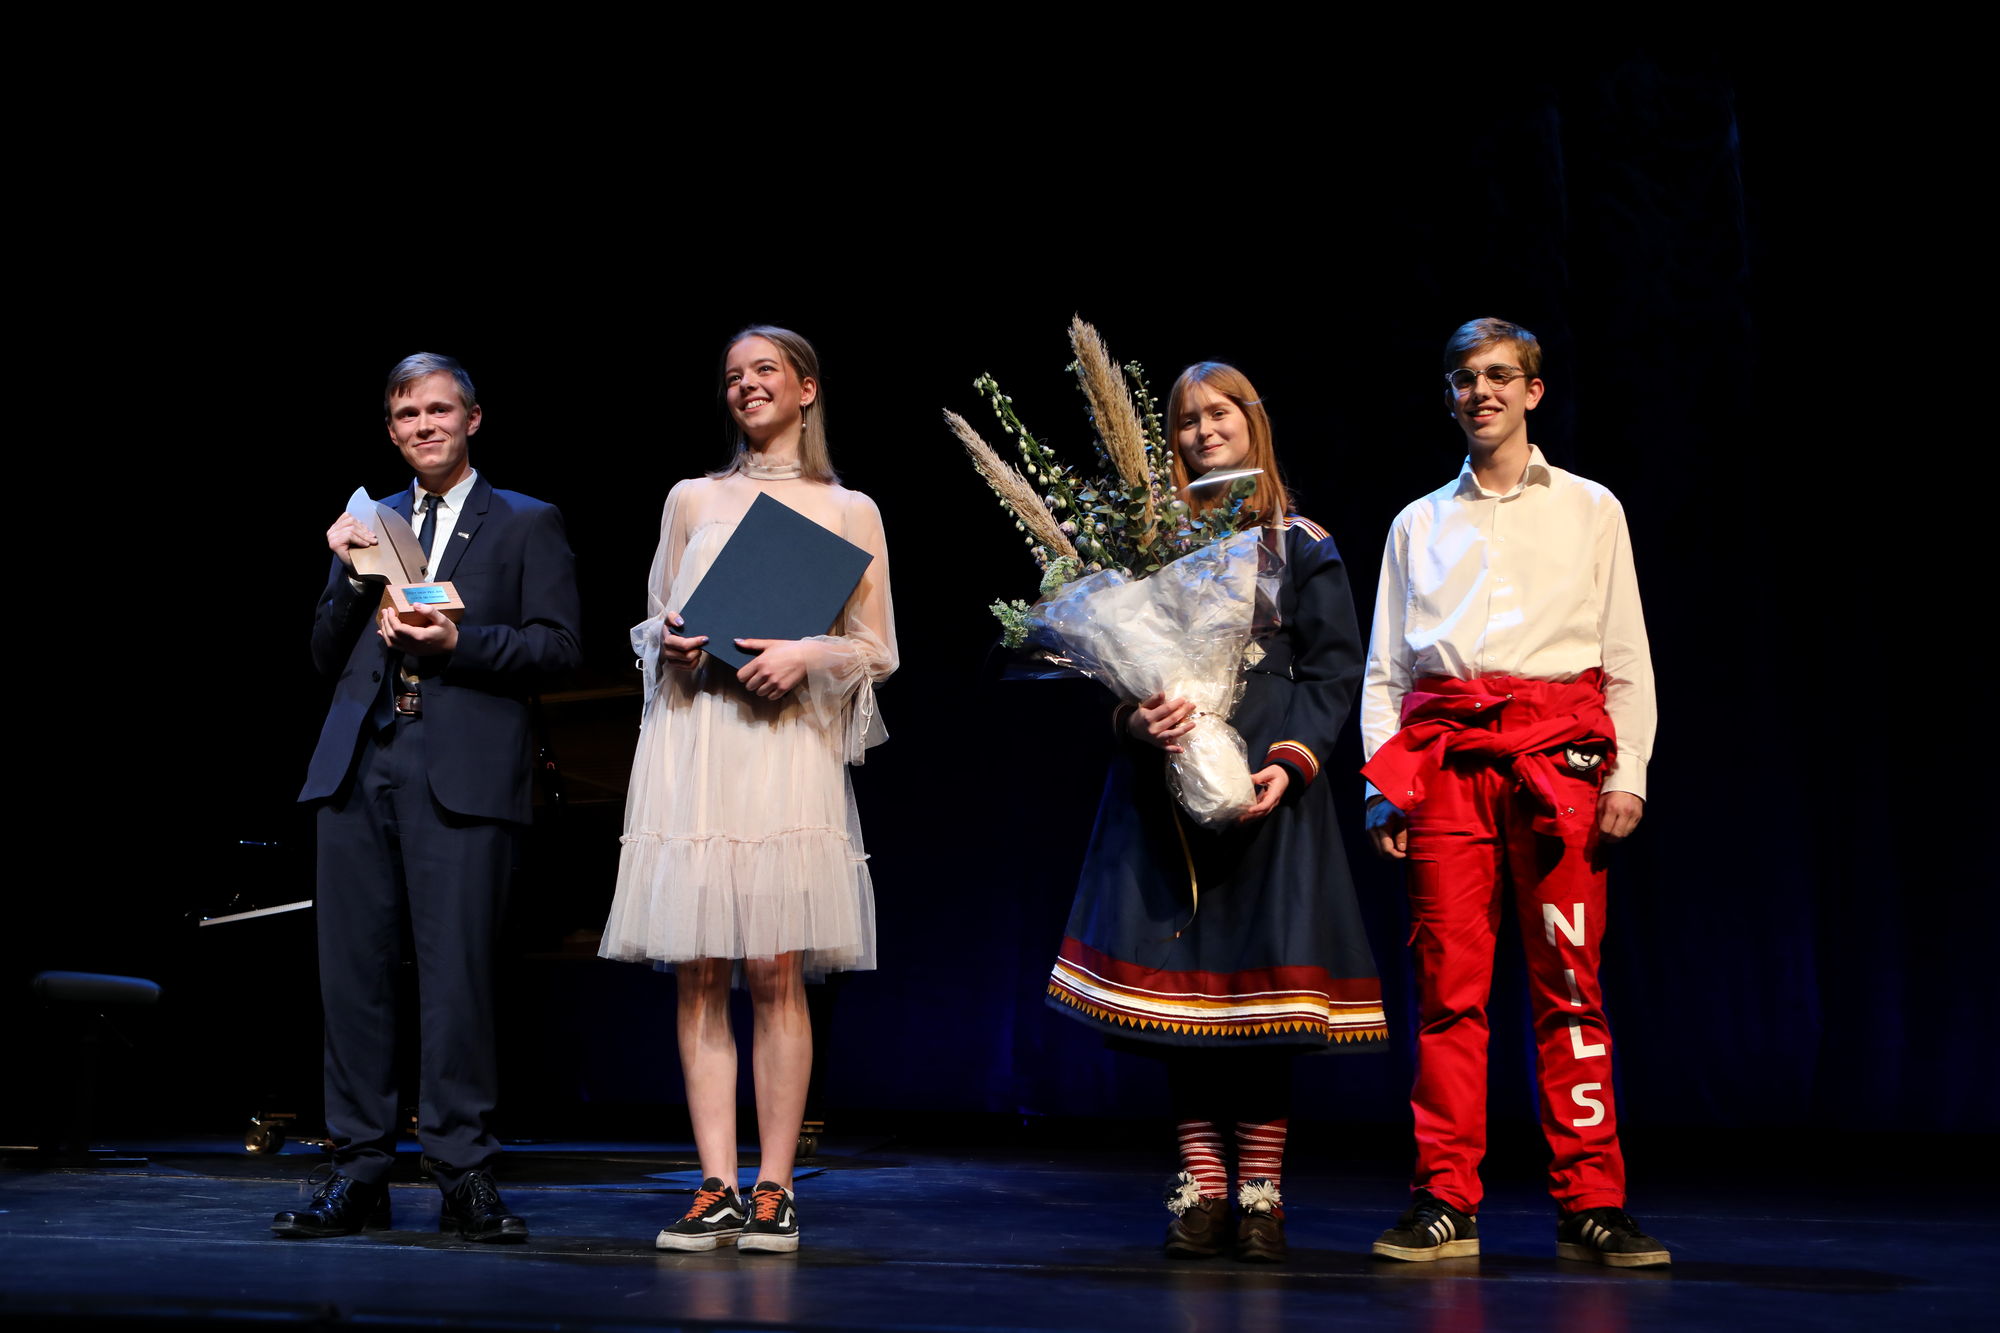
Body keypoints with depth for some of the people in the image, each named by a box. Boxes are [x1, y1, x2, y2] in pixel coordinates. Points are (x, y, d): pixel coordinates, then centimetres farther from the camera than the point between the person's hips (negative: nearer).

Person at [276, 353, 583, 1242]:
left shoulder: (526, 525, 11)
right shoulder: (369, 525, 22)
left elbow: (558, 648, 1)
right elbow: (326, 659, 18)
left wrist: (457, 642, -11)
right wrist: (350, 577, 1)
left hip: (462, 769, -4)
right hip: (359, 764, 4)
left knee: (456, 969, -8)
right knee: (354, 968, 2)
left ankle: (464, 1174, -2)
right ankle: (360, 1171, 9)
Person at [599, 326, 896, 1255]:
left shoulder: (849, 511, 11)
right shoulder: (691, 500, 17)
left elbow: (879, 652, 9)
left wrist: (807, 655, -8)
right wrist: (674, 643, -2)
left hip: (788, 747, -2)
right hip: (690, 748, 2)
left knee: (777, 974, -8)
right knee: (699, 975, -3)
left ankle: (773, 1191, -3)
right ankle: (717, 1190, -2)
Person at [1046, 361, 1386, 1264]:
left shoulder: (1302, 546, 9)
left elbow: (1333, 669, 5)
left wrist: (1291, 759, -9)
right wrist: (1135, 721, -13)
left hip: (1264, 782, -1)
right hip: (1167, 777, 2)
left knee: (1266, 972, -6)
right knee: (1180, 969, -1)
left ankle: (1260, 1189, 2)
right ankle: (1200, 1183, 7)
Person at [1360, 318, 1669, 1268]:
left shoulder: (1590, 510, 15)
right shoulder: (1418, 523, 19)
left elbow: (1627, 657, 11)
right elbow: (1383, 667, 16)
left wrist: (1627, 774, -1)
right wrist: (1381, 785, 5)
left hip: (1557, 753, -1)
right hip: (1443, 757, 1)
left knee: (1570, 982, -6)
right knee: (1447, 983, -3)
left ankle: (1589, 1206, -3)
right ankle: (1446, 1205, 1)